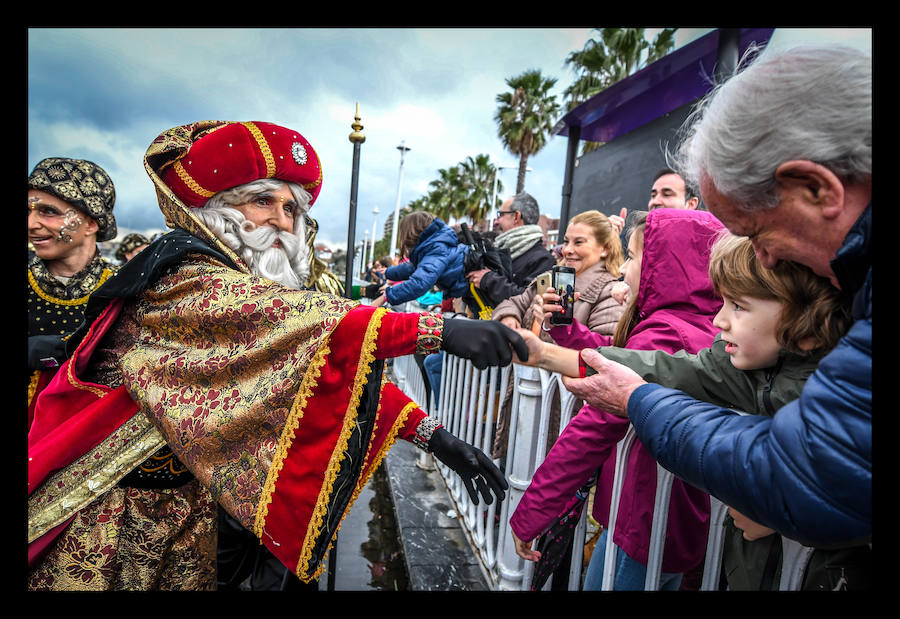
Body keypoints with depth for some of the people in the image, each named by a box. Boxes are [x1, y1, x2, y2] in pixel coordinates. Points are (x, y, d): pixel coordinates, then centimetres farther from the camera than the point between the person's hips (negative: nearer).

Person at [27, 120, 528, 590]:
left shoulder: (266, 284, 1)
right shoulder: (184, 280, -21)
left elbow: (343, 371, -8)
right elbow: (296, 316, -40)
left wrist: (432, 434, -18)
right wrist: (440, 331, -48)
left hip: (189, 506, 7)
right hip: (105, 511, -6)